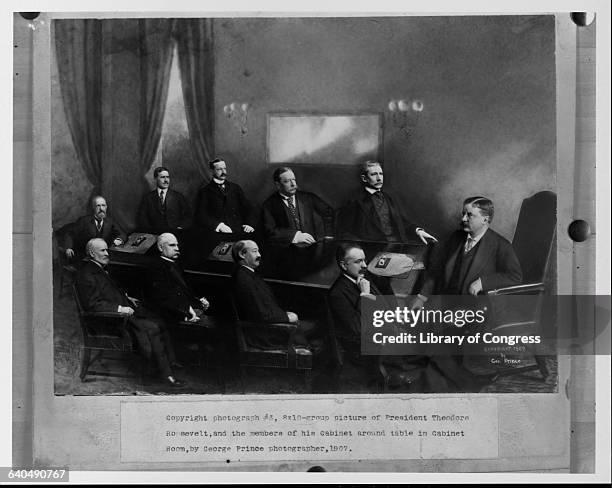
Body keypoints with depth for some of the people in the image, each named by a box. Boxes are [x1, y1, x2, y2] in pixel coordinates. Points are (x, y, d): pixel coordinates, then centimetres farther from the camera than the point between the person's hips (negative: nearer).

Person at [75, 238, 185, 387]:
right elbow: (93, 304, -22)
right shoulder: (86, 275, -17)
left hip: (125, 308, 10)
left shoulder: (100, 267, 14)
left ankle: (170, 360, 1)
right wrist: (120, 308, -22)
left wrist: (126, 298, 14)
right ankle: (166, 373, -17)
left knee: (159, 322, -4)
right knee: (152, 328, -21)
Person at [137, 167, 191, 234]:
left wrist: (181, 227, -10)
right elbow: (142, 218, 7)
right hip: (154, 235, 0)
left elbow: (187, 216, 8)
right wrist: (150, 230, -10)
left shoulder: (178, 197, 14)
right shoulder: (147, 197, 13)